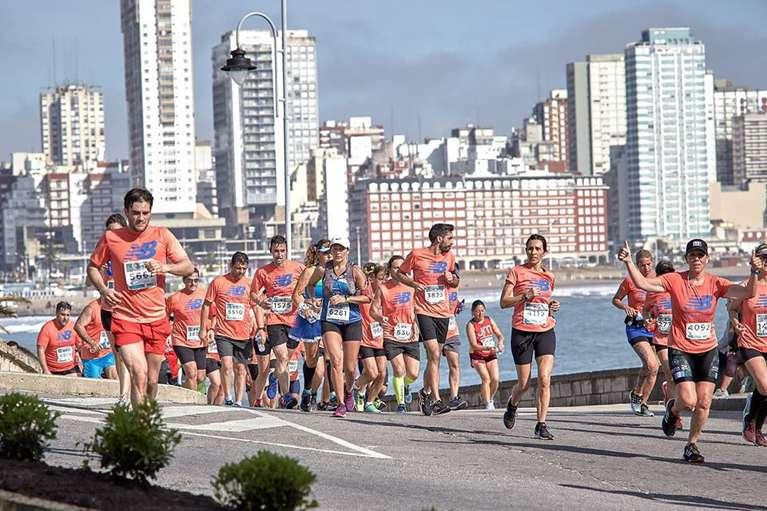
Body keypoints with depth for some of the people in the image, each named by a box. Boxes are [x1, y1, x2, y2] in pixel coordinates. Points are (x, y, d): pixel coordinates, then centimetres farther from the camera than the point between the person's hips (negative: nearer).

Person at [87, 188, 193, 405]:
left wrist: (165, 267, -18)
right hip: (125, 319, -2)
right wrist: (103, 289, -5)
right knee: (139, 375, -18)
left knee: (152, 381, 10)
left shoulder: (162, 235, 3)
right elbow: (93, 267, 14)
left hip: (157, 320, 2)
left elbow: (188, 267, 2)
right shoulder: (110, 238, 0)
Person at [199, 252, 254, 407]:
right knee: (227, 365, -17)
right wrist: (203, 328, 2)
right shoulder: (218, 282, -1)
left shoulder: (249, 283, 8)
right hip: (224, 333, -3)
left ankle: (238, 402, 11)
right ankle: (227, 398, -4)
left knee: (240, 369, 5)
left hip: (244, 335, 3)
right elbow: (206, 305, 5)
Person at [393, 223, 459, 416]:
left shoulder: (449, 257, 9)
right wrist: (414, 283, -12)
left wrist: (451, 279, -2)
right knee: (434, 354, -16)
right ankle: (436, 400, -16)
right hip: (424, 311, -5)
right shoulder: (417, 255, -6)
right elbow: (398, 274, 6)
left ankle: (426, 392, 31)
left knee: (434, 357, 11)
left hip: (443, 313, 5)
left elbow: (455, 282, 22)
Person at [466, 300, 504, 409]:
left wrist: (500, 343, -19)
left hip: (491, 355, 4)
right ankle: (487, 404, -10)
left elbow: (499, 335, 4)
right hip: (477, 356, -4)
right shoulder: (470, 325, -14)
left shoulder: (489, 320, 2)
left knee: (495, 379, -7)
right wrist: (487, 348, -37)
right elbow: (473, 345, -22)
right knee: (486, 379, -17)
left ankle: (491, 399, 18)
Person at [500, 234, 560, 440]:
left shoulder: (549, 276, 12)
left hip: (545, 332, 3)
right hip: (522, 332, -3)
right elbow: (504, 302, -4)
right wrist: (525, 295, -17)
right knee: (524, 383, 4)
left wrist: (552, 306, 5)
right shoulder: (517, 272, 0)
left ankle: (541, 424, -8)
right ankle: (512, 405, 38)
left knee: (545, 379, -13)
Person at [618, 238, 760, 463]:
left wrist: (754, 273, -30)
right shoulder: (675, 280, -6)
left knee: (704, 403, -2)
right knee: (688, 401, -13)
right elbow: (643, 283, -15)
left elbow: (747, 293, -13)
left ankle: (692, 445, 17)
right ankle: (673, 409, 24)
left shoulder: (715, 283, -2)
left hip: (708, 351, 2)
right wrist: (629, 263, -28)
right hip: (681, 350, -2)